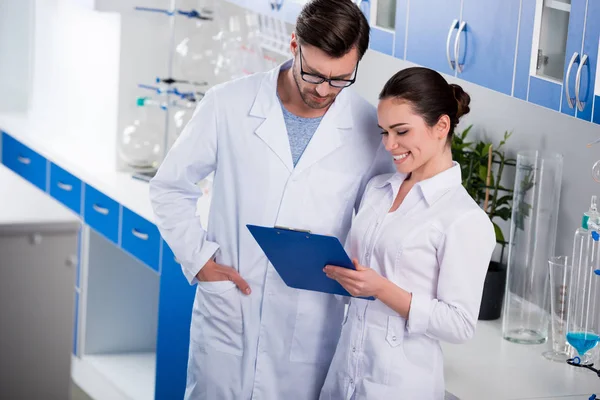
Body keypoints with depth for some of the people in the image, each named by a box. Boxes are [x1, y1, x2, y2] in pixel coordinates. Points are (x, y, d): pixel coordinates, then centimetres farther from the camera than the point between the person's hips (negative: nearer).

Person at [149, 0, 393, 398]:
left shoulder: (370, 127, -4)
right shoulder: (228, 104, -5)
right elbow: (170, 186, 7)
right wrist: (199, 257, -4)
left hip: (309, 331, 0)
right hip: (227, 316, 0)